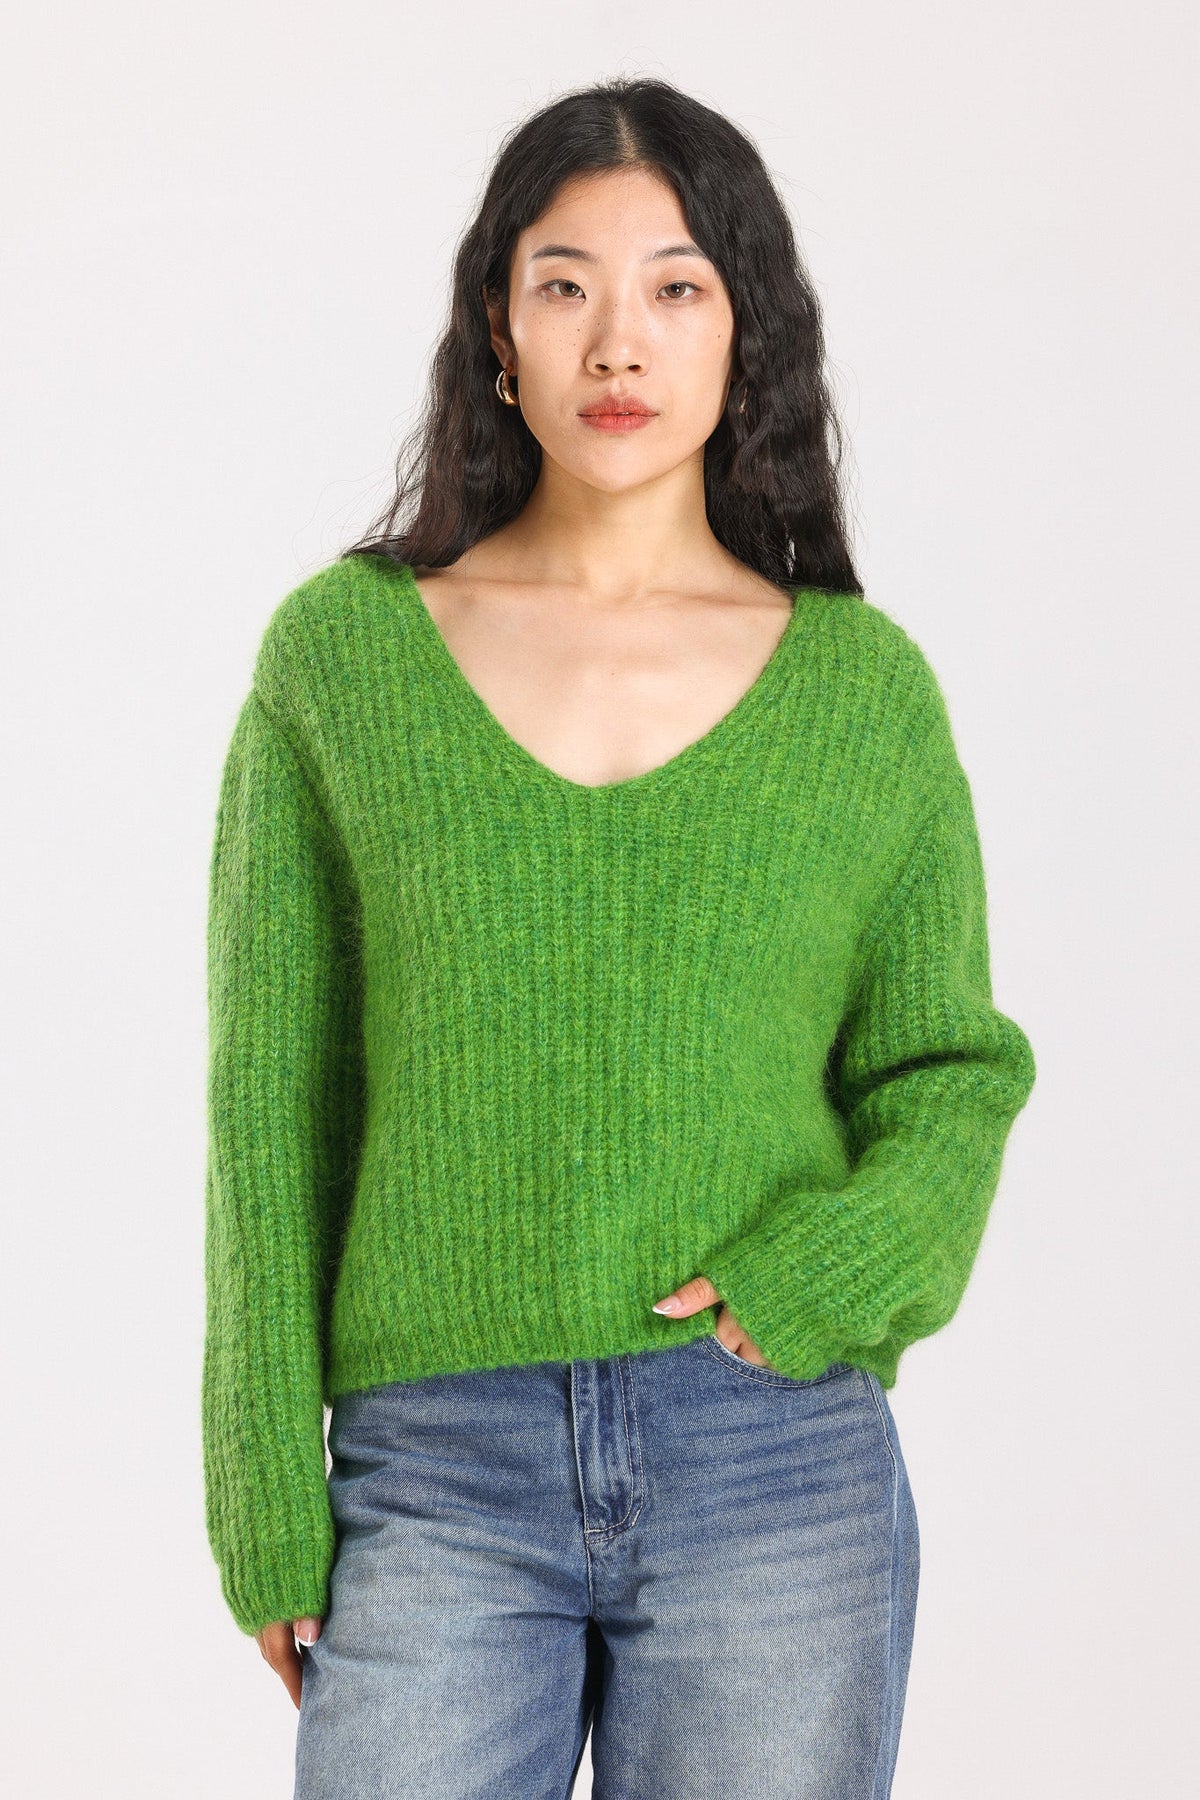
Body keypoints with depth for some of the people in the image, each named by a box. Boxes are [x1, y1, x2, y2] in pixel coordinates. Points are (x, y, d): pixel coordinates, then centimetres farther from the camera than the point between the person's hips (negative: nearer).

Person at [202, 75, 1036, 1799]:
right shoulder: (343, 649, 3)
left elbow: (947, 1072, 9)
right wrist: (270, 1499, 0)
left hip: (775, 1474, 1)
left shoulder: (863, 684, 5)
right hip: (439, 1474, 0)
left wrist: (822, 1276, -11)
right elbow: (278, 1096, 4)